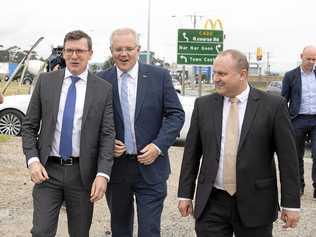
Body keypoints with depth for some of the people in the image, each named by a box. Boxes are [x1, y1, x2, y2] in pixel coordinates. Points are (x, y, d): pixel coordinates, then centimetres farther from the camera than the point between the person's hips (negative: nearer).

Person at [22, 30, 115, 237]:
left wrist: (103, 174, -14)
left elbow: (108, 135, -4)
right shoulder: (46, 81, 3)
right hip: (48, 170, 0)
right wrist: (32, 160, -7)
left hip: (83, 172, 0)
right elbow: (29, 126, 6)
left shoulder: (104, 89, -1)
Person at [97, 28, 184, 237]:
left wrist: (159, 146, -12)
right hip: (115, 166, 2)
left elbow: (176, 114, -1)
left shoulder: (160, 76, -1)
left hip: (150, 166, -2)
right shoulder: (101, 80, 1)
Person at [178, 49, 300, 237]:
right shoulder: (203, 105, 4)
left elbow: (288, 157, -4)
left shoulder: (273, 105, -5)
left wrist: (291, 203, -5)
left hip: (255, 203, -2)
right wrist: (185, 194, 6)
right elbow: (191, 153, 8)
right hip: (211, 204, 2)